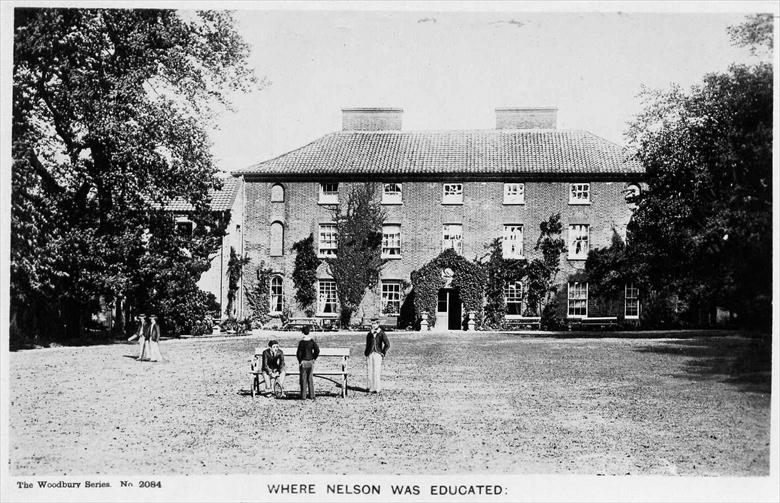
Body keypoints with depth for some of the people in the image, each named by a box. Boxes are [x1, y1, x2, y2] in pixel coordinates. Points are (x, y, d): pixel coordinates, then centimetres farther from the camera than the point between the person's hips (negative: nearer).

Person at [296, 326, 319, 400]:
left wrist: (300, 360, 0)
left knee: (303, 379, 3)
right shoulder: (312, 341, -2)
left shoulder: (302, 342, -13)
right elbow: (317, 350, -3)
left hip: (303, 362, -4)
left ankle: (303, 396, 4)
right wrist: (314, 358, 8)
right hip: (311, 362, 4)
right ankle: (311, 395, 13)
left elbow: (298, 353, -13)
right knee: (310, 379, 12)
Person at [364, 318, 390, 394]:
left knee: (377, 372, -7)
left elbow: (387, 345, 0)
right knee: (370, 371, 1)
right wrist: (366, 356, 12)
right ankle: (371, 388, 7)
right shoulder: (369, 334, 12)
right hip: (370, 354, 4)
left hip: (377, 354, -4)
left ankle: (378, 389, -2)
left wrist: (383, 353, -2)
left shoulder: (382, 333, 1)